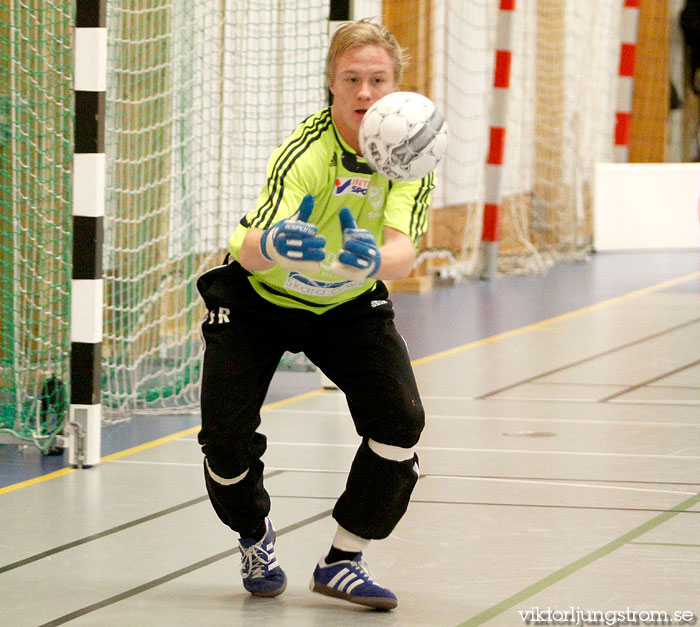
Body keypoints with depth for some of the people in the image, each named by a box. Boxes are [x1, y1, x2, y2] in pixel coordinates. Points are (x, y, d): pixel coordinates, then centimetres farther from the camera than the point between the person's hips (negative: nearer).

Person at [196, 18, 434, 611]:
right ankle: (255, 535, 23)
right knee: (226, 437, -13)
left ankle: (342, 561, 2)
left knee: (401, 420, -17)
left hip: (350, 304, 3)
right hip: (258, 297, -3)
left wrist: (372, 260, -58)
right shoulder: (305, 153, -30)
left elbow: (402, 255, -34)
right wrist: (274, 245, -67)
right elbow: (249, 249, -43)